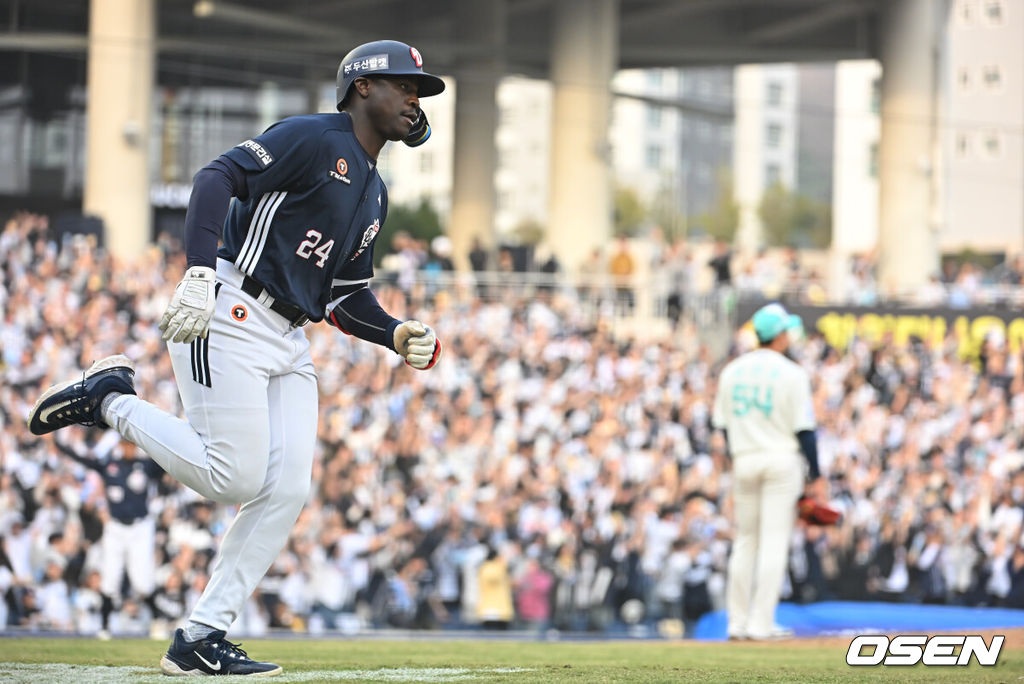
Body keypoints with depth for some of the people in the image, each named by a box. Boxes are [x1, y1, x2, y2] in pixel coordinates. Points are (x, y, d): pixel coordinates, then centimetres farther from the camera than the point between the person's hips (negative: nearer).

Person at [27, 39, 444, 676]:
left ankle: (199, 640, -2)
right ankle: (112, 401, 5)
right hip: (229, 321, -9)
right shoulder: (310, 138, -4)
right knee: (235, 477, -15)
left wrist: (398, 335, 5)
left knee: (287, 492, -4)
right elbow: (218, 177, -16)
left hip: (289, 346, 9)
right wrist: (201, 273, -29)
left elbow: (346, 295, 25)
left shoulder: (375, 194, 22)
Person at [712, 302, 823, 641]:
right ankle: (762, 623, -7)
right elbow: (804, 428, -10)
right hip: (781, 459, -5)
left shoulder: (731, 371, 7)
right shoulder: (792, 374, -8)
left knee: (745, 540, 12)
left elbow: (723, 425, 11)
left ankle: (738, 621, 11)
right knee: (774, 542, -3)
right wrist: (816, 476, -5)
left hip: (744, 460, 5)